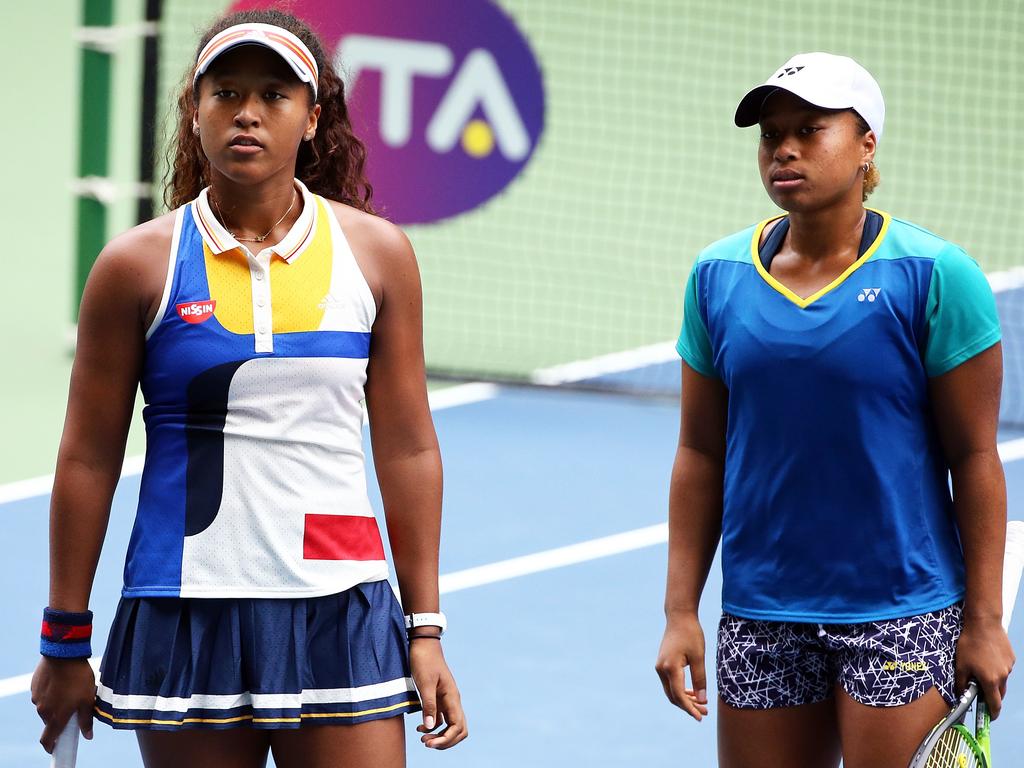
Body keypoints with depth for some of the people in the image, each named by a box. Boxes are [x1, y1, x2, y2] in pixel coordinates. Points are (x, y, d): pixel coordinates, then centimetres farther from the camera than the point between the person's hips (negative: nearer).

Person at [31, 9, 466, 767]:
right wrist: (66, 642, 5)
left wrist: (425, 630, 6)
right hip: (187, 618, -1)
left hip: (339, 616, 1)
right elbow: (89, 460, 4)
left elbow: (408, 450, 8)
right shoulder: (139, 265, -1)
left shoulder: (377, 254, 4)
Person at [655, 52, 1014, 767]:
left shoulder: (934, 274, -7)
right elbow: (700, 455, 9)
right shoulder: (718, 276, 5)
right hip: (760, 619, 4)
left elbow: (975, 459, -6)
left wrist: (984, 621, -8)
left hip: (901, 617, -4)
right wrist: (681, 612, 4)